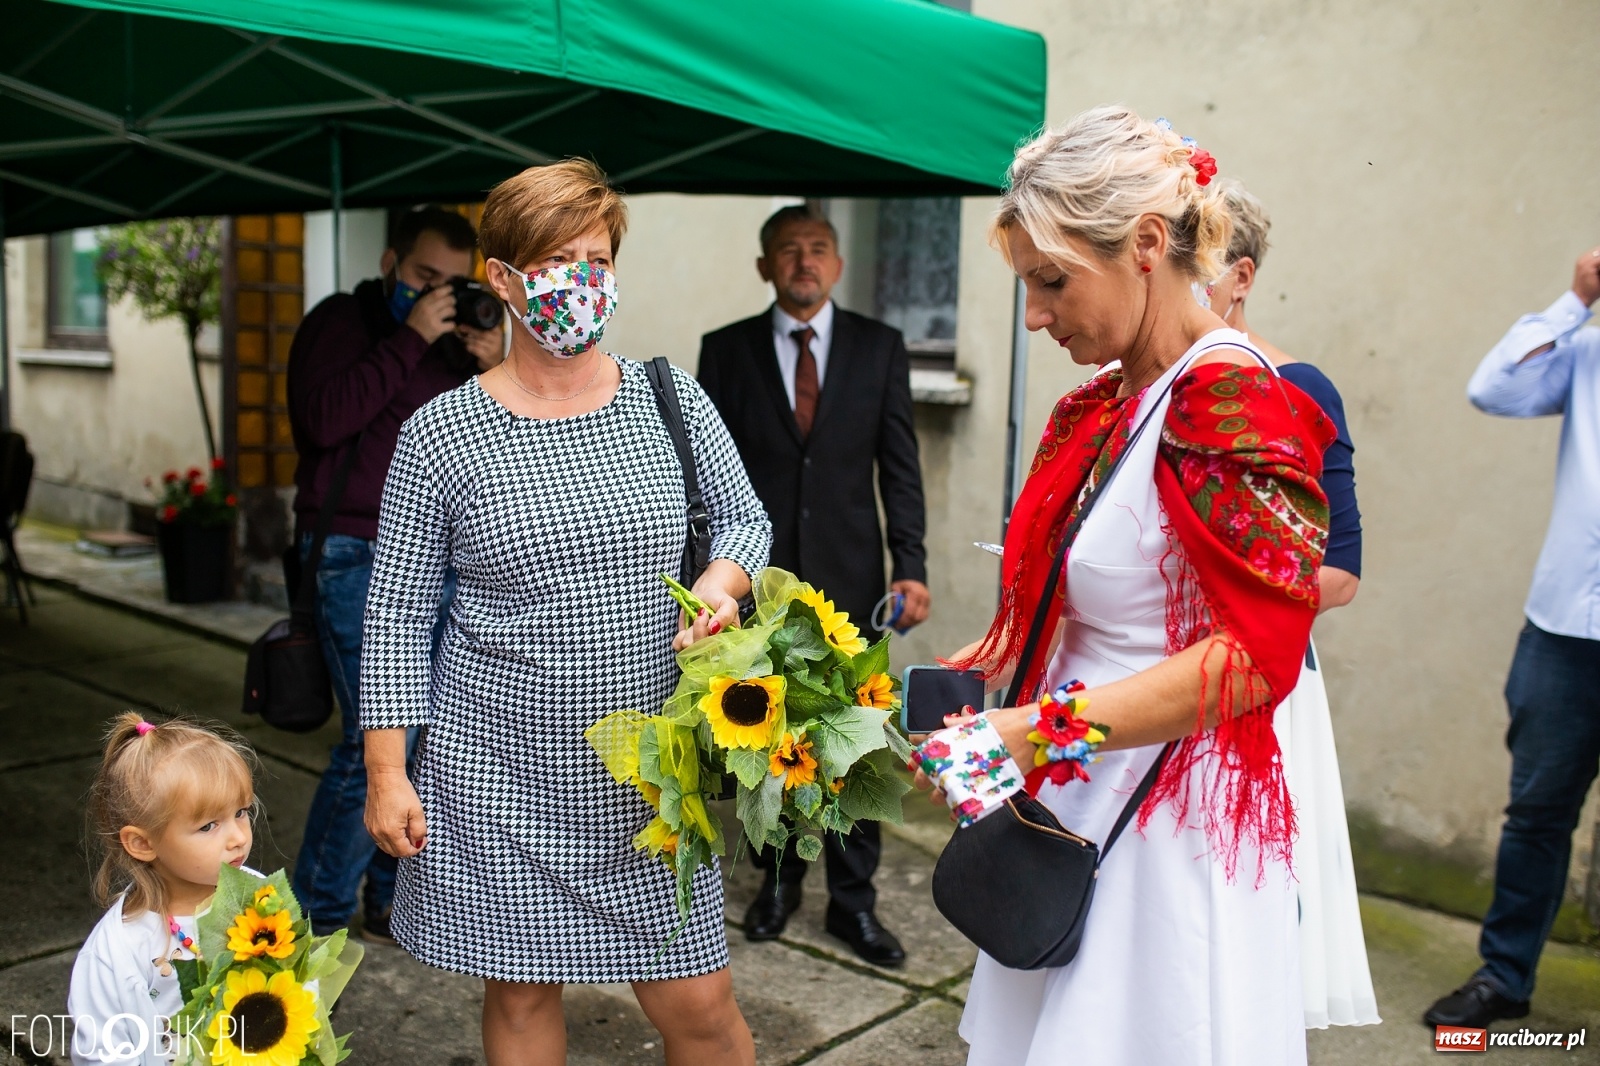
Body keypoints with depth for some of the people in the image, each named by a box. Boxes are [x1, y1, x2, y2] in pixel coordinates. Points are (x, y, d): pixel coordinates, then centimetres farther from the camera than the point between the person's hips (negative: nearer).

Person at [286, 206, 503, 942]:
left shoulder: (454, 343, 15)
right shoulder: (339, 322, -1)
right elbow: (324, 417, -19)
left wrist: (493, 370, -5)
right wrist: (410, 340, -18)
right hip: (357, 556, -6)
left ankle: (390, 902, 21)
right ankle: (316, 917, 4)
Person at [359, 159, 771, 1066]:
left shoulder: (671, 401, 0)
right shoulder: (441, 433, -5)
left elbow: (747, 519, 11)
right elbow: (397, 617, 0)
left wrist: (720, 582, -11)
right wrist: (387, 770, -3)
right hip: (496, 773, -1)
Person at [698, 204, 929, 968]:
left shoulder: (879, 347, 5)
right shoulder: (726, 350, 5)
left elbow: (900, 467, 3)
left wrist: (911, 567, -5)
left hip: (849, 576, 0)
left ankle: (853, 900, 15)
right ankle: (778, 877, 28)